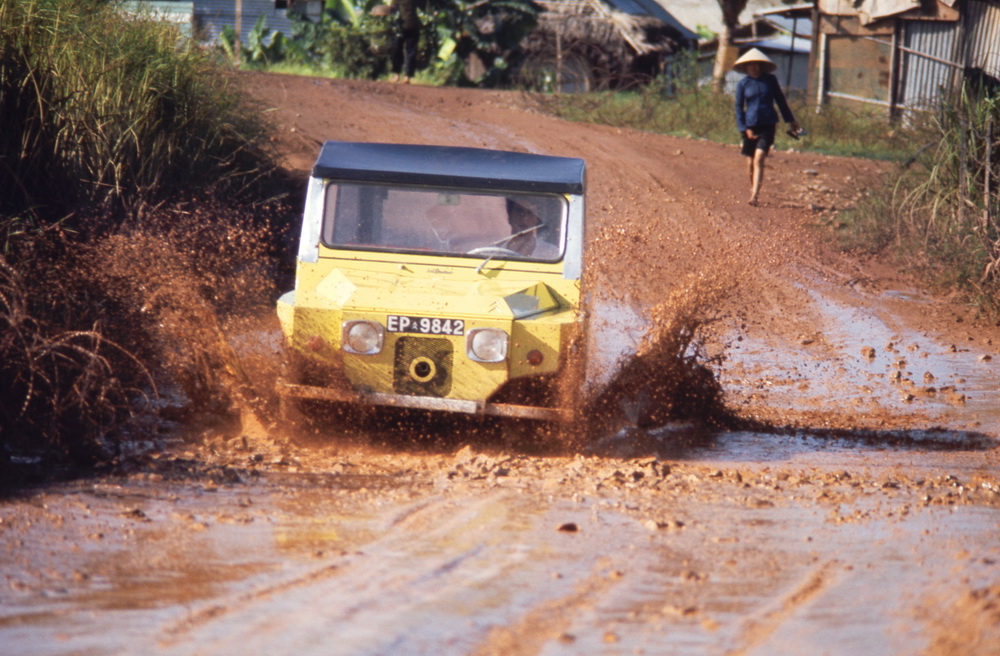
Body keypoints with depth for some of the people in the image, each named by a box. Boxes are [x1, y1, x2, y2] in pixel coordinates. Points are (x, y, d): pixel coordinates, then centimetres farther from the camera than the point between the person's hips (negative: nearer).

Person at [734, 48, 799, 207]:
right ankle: (753, 189, 32)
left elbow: (781, 100, 13)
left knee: (759, 159, -16)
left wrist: (791, 120, 19)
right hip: (750, 126, 1)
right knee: (750, 163, 6)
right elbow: (739, 107, 4)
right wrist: (744, 128, -6)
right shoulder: (743, 84, 1)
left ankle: (754, 196, -22)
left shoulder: (770, 80, 3)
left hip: (767, 125, -1)